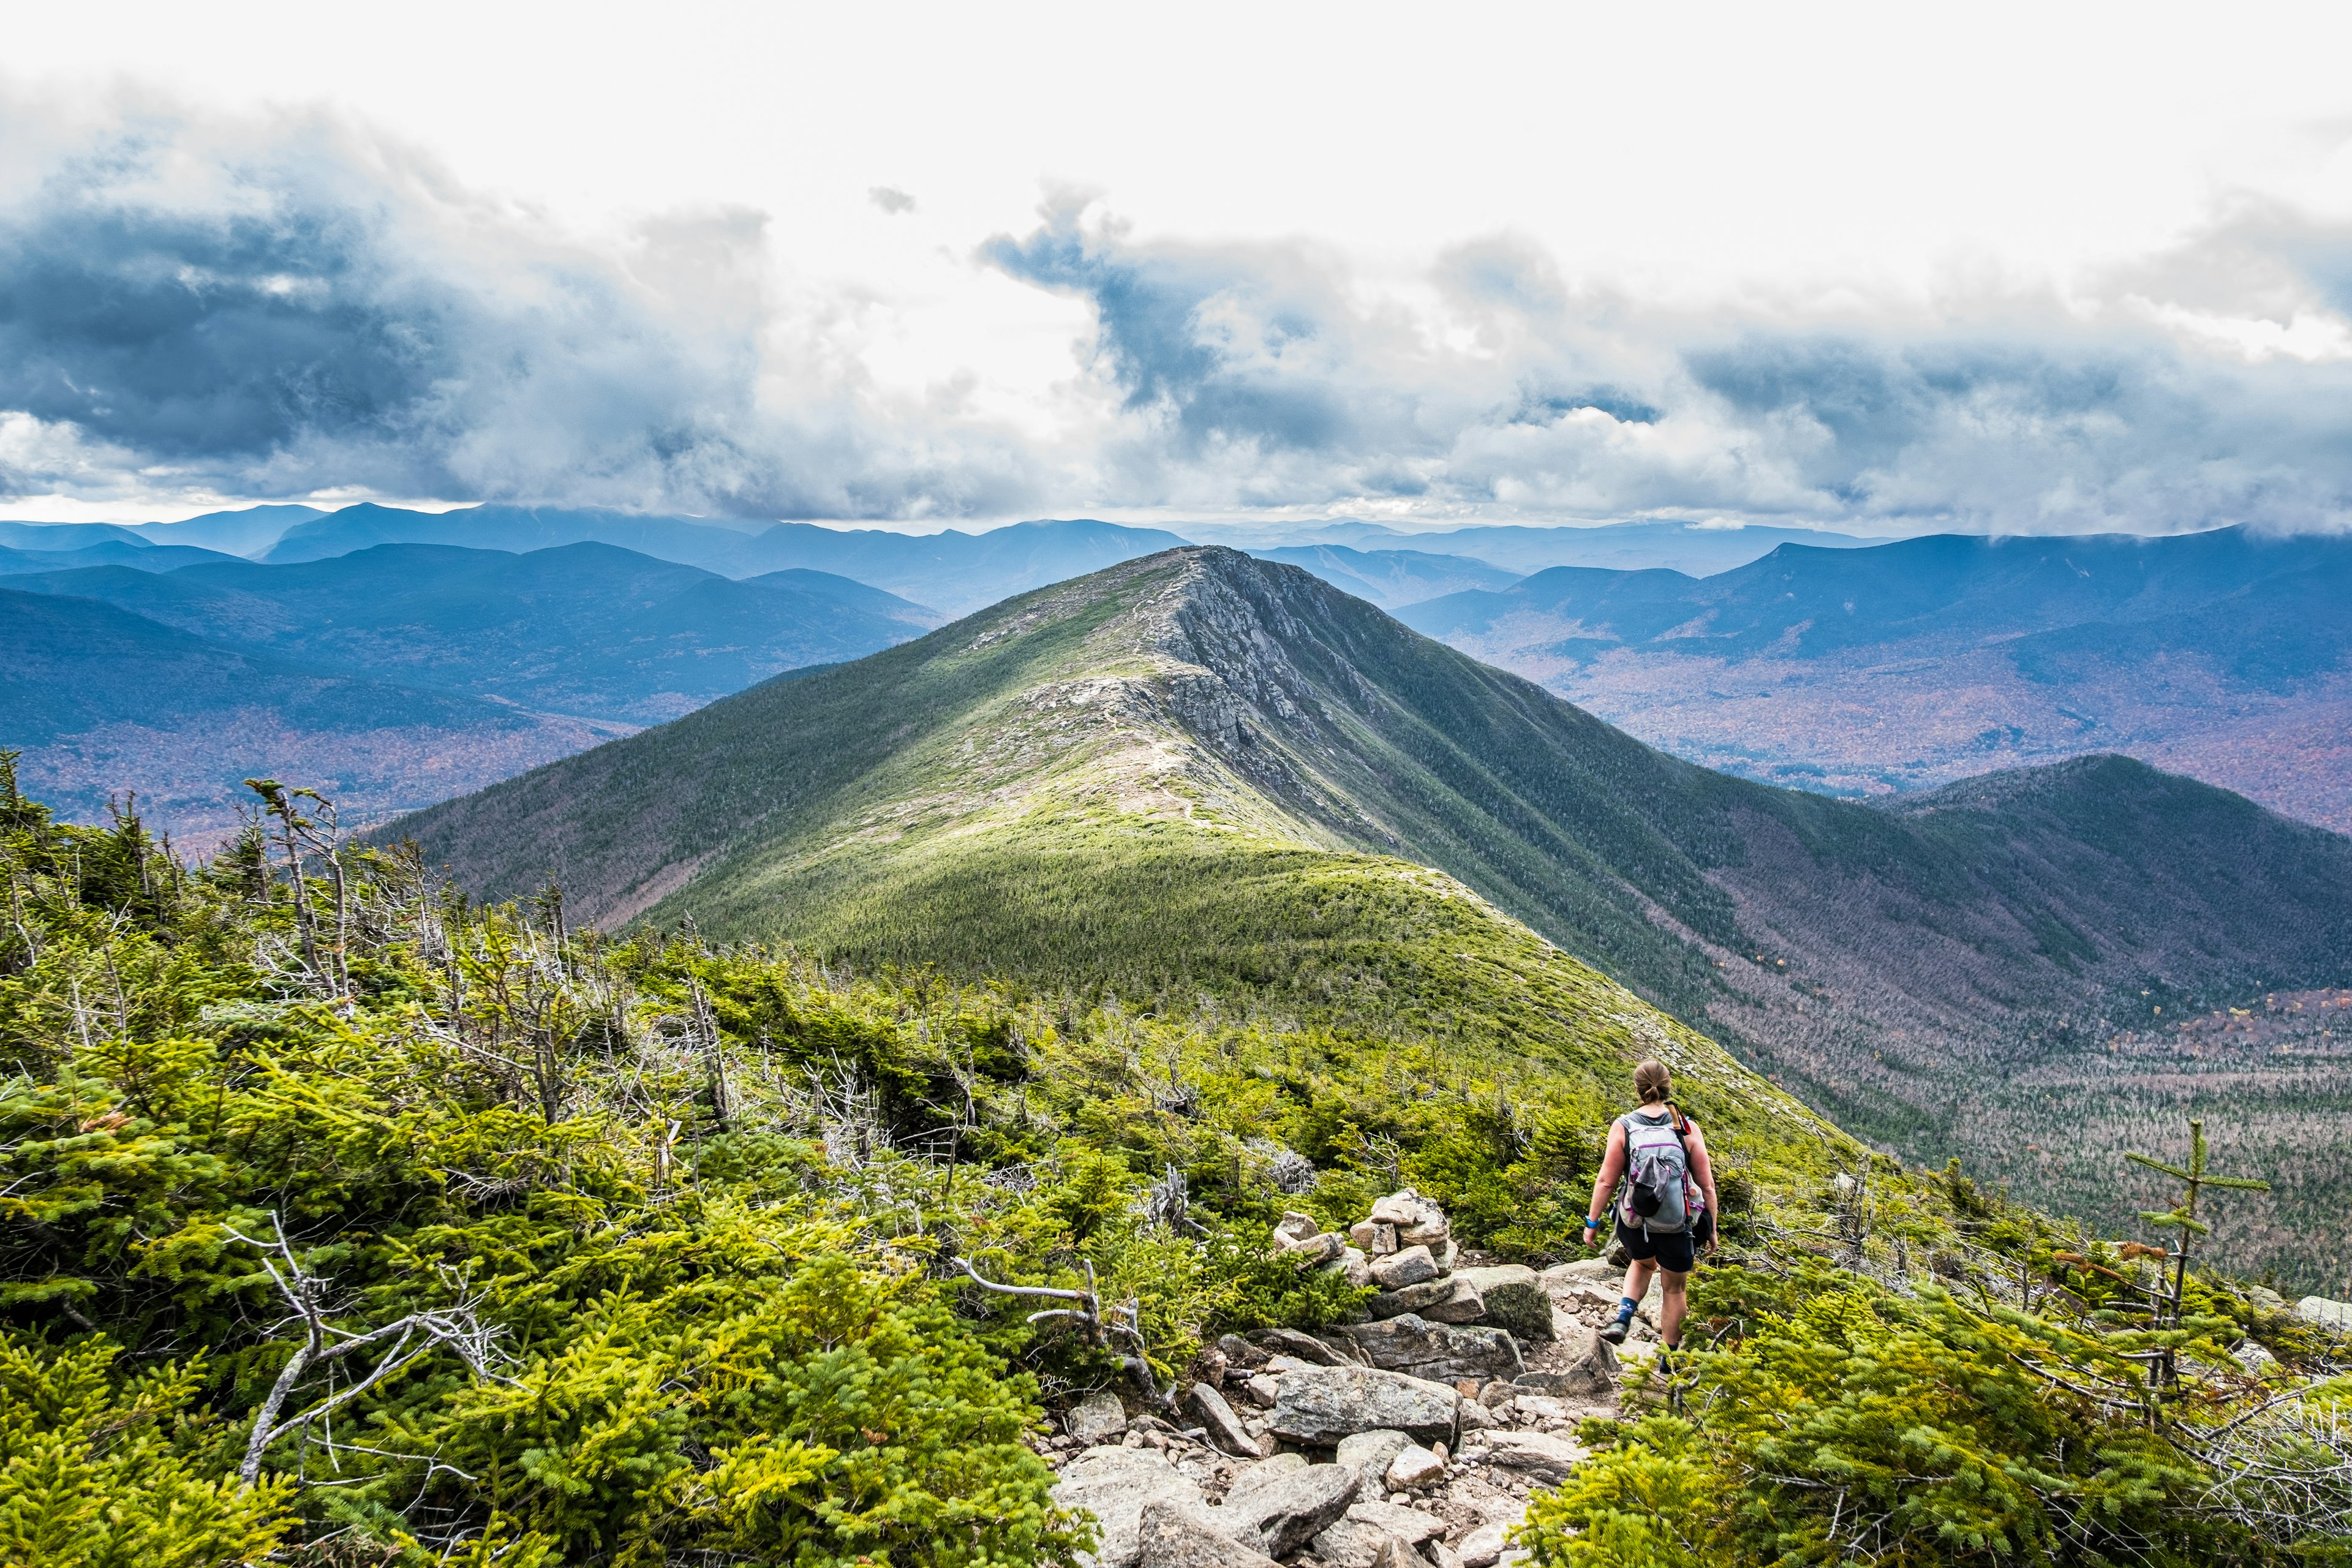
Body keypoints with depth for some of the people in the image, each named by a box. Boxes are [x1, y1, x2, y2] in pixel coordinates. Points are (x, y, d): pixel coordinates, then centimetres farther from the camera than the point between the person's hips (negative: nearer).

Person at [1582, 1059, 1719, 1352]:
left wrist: (1592, 1223, 3)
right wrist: (1711, 1229, 8)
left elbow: (1605, 1182, -9)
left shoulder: (1623, 1127, -11)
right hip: (1678, 1227, -1)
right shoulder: (1688, 1129, -10)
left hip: (1635, 1224, 1)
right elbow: (1707, 1186, -5)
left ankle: (1623, 1317, 13)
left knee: (1643, 1263, 34)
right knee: (1674, 1288, 22)